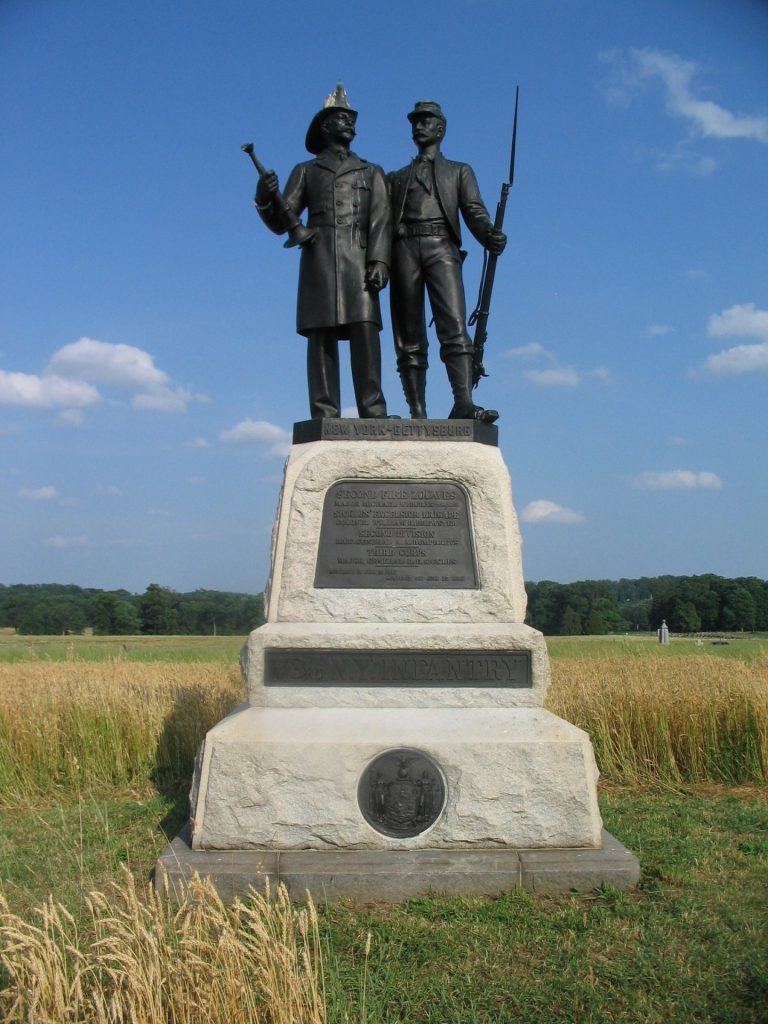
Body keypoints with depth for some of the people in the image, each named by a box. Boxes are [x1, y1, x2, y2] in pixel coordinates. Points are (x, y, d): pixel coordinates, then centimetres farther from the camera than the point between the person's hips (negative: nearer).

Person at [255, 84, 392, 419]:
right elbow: (282, 222, 12)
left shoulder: (372, 173, 23)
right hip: (318, 259, 0)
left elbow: (381, 221, 8)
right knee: (320, 337, -8)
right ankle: (325, 416, -12)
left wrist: (379, 261, -10)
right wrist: (265, 200, -11)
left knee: (365, 332, -15)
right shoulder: (305, 171, 22)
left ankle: (374, 414, -19)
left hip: (358, 261, 0)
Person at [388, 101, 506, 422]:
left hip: (441, 248, -2)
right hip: (403, 251, 2)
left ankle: (463, 404, -32)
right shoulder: (395, 178, 30)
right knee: (409, 341, -7)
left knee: (454, 326, -21)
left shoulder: (460, 172, 26)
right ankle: (417, 414, -10)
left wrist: (490, 235, -14)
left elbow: (474, 211, 9)